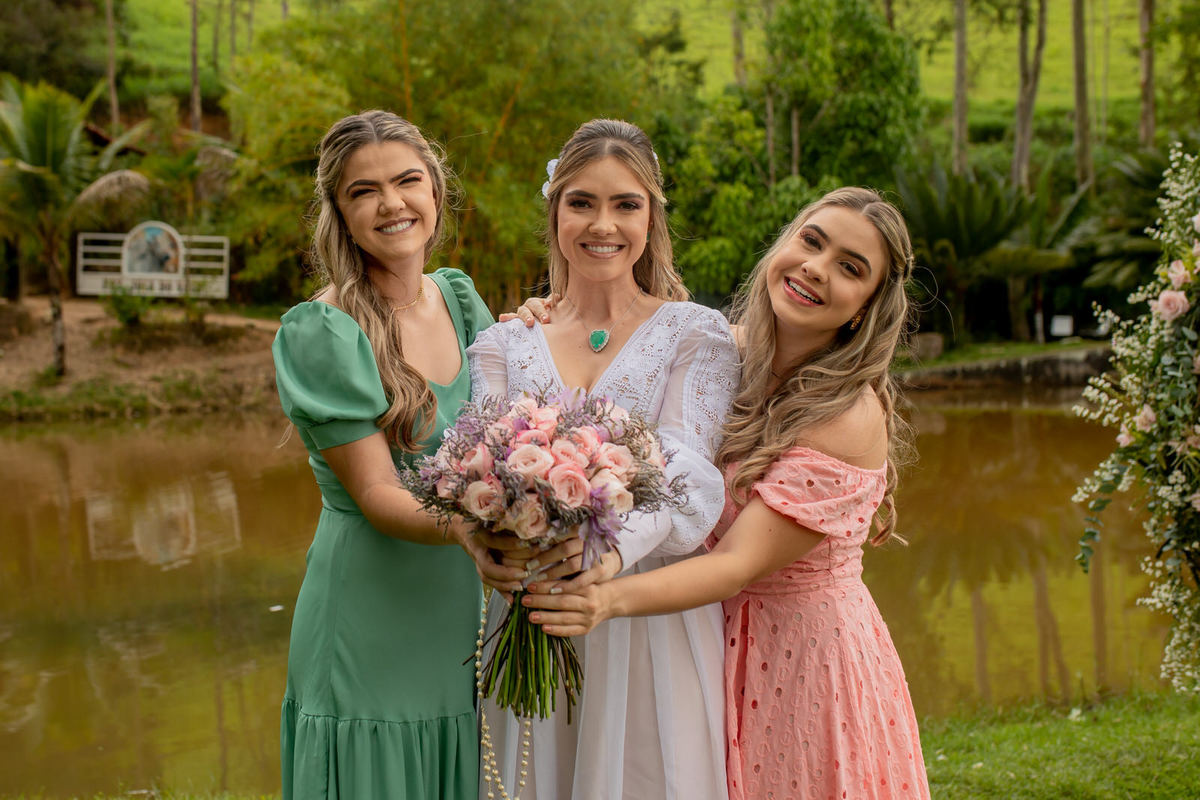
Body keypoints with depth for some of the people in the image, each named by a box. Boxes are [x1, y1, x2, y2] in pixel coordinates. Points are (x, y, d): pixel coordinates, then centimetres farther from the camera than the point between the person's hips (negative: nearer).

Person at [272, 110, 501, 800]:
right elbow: (376, 494, -17)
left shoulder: (460, 298, 6)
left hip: (464, 611, 6)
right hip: (370, 626, -6)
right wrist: (463, 525, -36)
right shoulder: (321, 334, -13)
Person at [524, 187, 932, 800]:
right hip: (711, 645, 6)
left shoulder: (851, 416, -22)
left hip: (809, 653, -6)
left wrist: (611, 599, -41)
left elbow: (741, 564, -27)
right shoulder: (728, 350, -3)